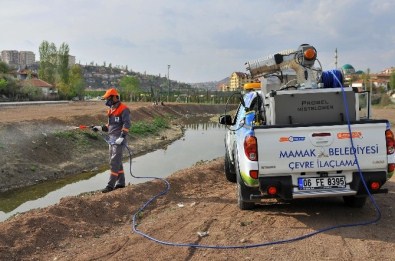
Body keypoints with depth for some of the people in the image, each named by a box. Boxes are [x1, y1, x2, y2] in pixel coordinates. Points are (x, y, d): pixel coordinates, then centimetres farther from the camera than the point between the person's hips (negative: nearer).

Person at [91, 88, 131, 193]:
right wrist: (99, 128, 10)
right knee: (117, 162, 13)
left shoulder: (123, 109, -12)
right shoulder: (111, 110, 16)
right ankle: (121, 182, 21)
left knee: (114, 162, -9)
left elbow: (127, 124, -20)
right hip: (111, 139, 9)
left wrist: (122, 137, -26)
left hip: (119, 140, -9)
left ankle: (110, 185, -6)